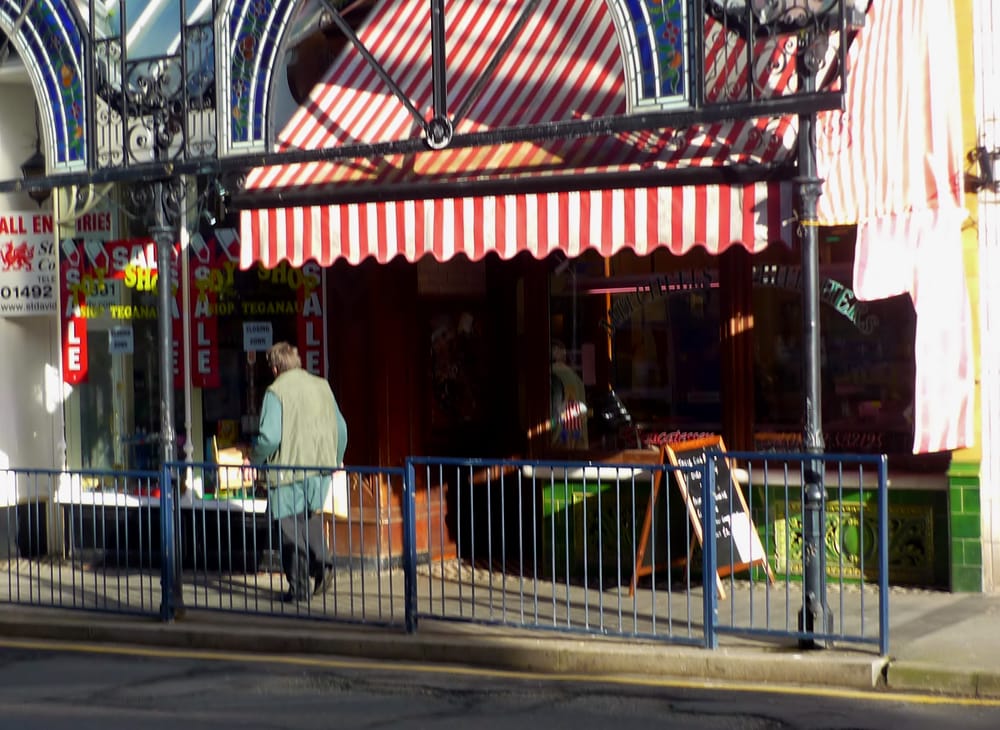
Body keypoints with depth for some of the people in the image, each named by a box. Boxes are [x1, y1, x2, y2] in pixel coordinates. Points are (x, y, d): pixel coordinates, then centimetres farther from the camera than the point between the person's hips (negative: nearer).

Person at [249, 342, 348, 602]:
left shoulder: (276, 391, -10)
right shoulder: (322, 386, 8)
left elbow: (270, 436, -18)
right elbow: (341, 428, 12)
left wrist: (255, 459, 2)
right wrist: (336, 460, 26)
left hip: (289, 470, -5)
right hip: (320, 466, 6)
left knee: (291, 529, 4)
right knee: (310, 518, 23)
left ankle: (299, 587, 8)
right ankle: (322, 563, 1)